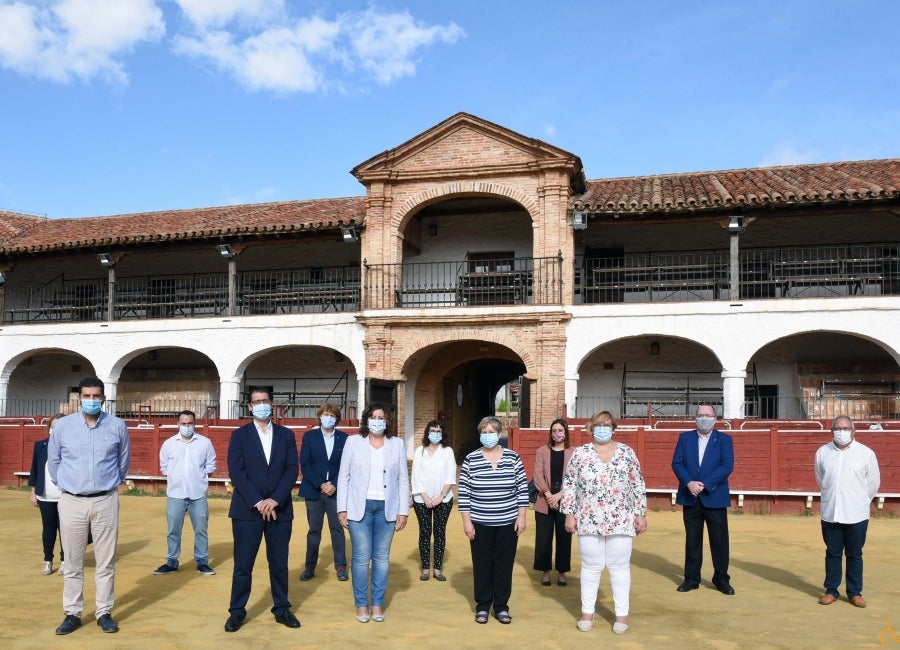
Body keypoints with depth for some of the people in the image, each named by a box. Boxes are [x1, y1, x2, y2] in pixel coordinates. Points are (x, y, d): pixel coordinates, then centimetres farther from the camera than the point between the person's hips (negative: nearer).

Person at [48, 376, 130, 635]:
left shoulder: (117, 426, -3)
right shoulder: (62, 425, -3)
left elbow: (124, 460, 11)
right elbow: (53, 461, 11)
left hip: (106, 501, 0)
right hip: (71, 501, 0)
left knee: (105, 562, 6)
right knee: (72, 563, 8)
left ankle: (104, 613, 16)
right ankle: (72, 613, 19)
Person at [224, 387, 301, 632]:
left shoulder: (286, 435, 8)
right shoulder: (239, 435, 3)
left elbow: (292, 469, 0)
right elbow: (236, 472, -6)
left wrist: (275, 500, -13)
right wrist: (257, 502, -15)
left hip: (280, 509, 2)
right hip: (247, 510, -1)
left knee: (279, 564, 8)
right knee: (243, 565, 2)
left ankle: (282, 609, 20)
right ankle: (237, 611, 15)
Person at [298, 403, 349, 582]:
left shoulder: (344, 438, 2)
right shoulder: (309, 436, 2)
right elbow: (304, 465, -3)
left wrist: (334, 485, -10)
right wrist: (321, 485, -12)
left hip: (336, 491, 0)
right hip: (313, 490, 0)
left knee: (337, 528, 2)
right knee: (314, 530, 5)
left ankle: (340, 566, 9)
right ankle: (310, 567, 12)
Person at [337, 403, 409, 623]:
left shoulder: (397, 444, 4)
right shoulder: (353, 442, 1)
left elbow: (403, 480, 4)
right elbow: (343, 476, 3)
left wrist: (403, 511, 0)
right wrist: (342, 508, -3)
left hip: (387, 508, 1)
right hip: (359, 507, -1)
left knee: (382, 557, 7)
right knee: (361, 557, 1)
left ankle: (378, 603, 18)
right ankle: (361, 604, 13)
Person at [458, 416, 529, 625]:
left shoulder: (513, 458, 0)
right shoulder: (470, 459, -3)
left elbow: (522, 489, 2)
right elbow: (464, 493, -2)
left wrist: (521, 517, -2)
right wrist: (466, 521, -5)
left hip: (508, 523, 1)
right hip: (480, 524, -1)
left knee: (504, 566, 8)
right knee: (482, 566, 7)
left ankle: (501, 607, 21)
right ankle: (482, 607, 21)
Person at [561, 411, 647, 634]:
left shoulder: (627, 453, 3)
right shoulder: (580, 453, 1)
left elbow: (638, 485, 6)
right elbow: (569, 485, 3)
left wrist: (641, 514, 3)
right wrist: (569, 514, -1)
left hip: (620, 522, 0)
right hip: (589, 522, 0)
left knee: (619, 567, 5)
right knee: (590, 567, 8)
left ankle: (622, 614, 16)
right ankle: (587, 612, 20)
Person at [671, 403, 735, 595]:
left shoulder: (724, 439, 1)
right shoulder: (685, 438, 8)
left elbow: (727, 466, -10)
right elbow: (677, 463, 0)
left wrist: (704, 485, -18)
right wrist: (689, 483, -16)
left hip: (715, 498, -2)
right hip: (690, 498, 2)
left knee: (719, 541, 4)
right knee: (692, 540, 9)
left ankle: (721, 579, 17)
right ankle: (691, 578, 18)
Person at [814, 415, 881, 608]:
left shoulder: (866, 453, -4)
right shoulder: (822, 452, 1)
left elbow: (873, 483, 5)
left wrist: (860, 502, 12)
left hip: (856, 515, -1)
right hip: (830, 514, 2)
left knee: (854, 555, 8)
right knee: (832, 554, 10)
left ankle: (855, 592, 20)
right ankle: (831, 591, 20)